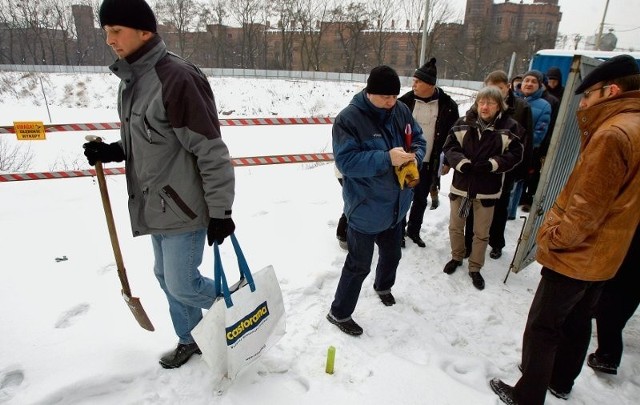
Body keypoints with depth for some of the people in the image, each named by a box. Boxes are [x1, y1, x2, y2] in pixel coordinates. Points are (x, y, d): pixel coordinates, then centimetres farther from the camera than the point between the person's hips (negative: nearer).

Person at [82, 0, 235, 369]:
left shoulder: (176, 77, -20)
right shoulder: (131, 79, 9)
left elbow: (211, 151, -22)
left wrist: (220, 211, -20)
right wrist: (113, 151, 4)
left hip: (184, 208, -9)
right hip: (156, 207, 9)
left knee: (183, 284, 0)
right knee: (166, 277, 19)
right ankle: (190, 340, 41)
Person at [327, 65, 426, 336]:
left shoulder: (402, 112, 0)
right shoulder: (348, 118, -20)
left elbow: (419, 141, 8)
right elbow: (346, 160, -26)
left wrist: (414, 158, -15)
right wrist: (387, 159, -33)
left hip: (396, 205, 7)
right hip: (365, 208, -7)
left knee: (392, 253, 27)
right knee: (359, 264, 4)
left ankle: (383, 286, 58)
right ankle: (339, 313, 25)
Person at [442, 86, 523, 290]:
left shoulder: (509, 127, -8)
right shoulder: (463, 123, -4)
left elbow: (515, 154, -7)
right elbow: (450, 146, -4)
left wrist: (492, 164, -22)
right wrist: (462, 163, -21)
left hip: (488, 189, -1)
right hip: (461, 184, 2)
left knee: (481, 232, 11)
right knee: (455, 226, 16)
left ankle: (475, 268, 29)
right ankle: (456, 257, 40)